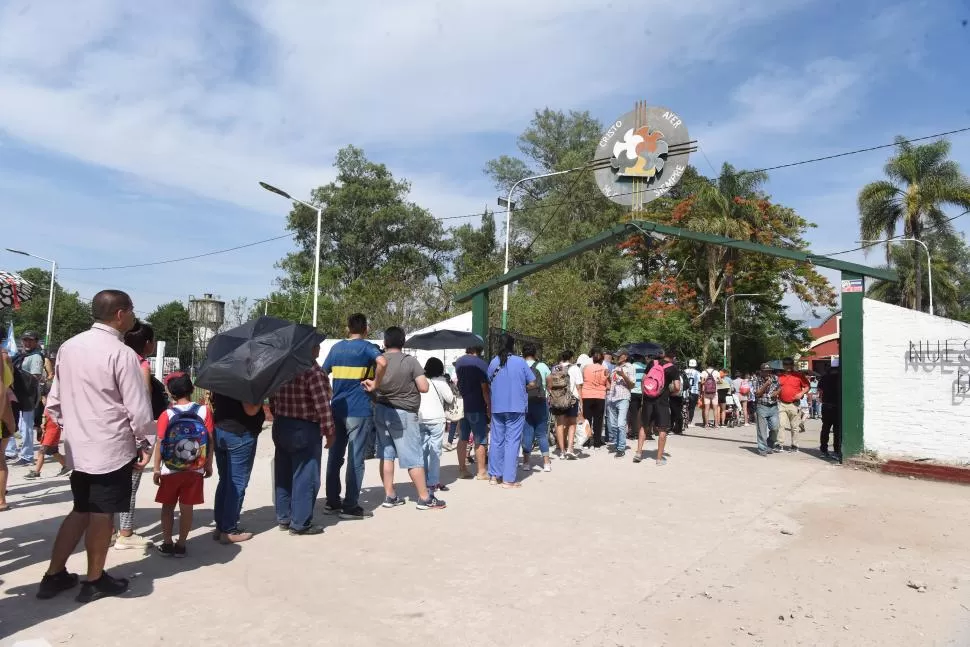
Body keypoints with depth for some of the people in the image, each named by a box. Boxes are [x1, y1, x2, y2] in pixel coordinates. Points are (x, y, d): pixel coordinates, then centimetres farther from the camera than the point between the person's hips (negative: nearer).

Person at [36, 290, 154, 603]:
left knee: (81, 511, 20)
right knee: (102, 515, 7)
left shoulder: (68, 347, 5)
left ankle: (54, 575, 26)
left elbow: (54, 400, 11)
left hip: (78, 447, 7)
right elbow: (138, 408, -16)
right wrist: (144, 441, -2)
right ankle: (95, 581, 21)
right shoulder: (122, 353, -17)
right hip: (112, 448, -7)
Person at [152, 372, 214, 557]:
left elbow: (159, 442, -8)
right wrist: (208, 464, 6)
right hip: (195, 470, 1)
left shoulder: (166, 415, -8)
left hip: (170, 470, 0)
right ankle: (181, 545, 13)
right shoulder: (204, 411, -7)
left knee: (168, 507, 14)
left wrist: (156, 468, 2)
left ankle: (167, 544, 19)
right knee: (186, 508, 8)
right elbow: (210, 439, -4)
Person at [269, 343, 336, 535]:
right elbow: (322, 404, -19)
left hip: (280, 427, 8)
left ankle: (283, 517, 25)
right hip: (305, 430, -8)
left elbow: (273, 399, 13)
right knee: (305, 477, 0)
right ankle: (300, 523, 6)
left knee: (284, 475, 15)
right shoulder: (313, 371, -16)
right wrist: (329, 431, -12)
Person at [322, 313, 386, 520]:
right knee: (355, 460, 0)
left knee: (335, 457, 13)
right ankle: (350, 506, 4)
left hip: (337, 408, 5)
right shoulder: (367, 347, -5)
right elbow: (382, 362, -26)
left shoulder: (336, 347, 11)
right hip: (359, 410, -5)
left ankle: (332, 503, 19)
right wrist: (376, 383, -14)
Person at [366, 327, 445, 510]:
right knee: (414, 457, 1)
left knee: (386, 454, 11)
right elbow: (424, 387, -12)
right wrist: (410, 384, 2)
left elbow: (370, 386, -3)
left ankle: (389, 496, 16)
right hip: (403, 414, -5)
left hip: (380, 411, 5)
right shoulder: (410, 361, -12)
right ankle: (425, 498, 7)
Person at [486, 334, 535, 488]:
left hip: (497, 407, 4)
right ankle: (508, 479, 0)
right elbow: (532, 383, -4)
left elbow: (489, 381, 11)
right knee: (512, 441, 0)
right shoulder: (520, 361, -7)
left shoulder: (493, 363, 1)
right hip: (516, 407, -3)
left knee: (496, 440, 12)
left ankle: (494, 475, 19)